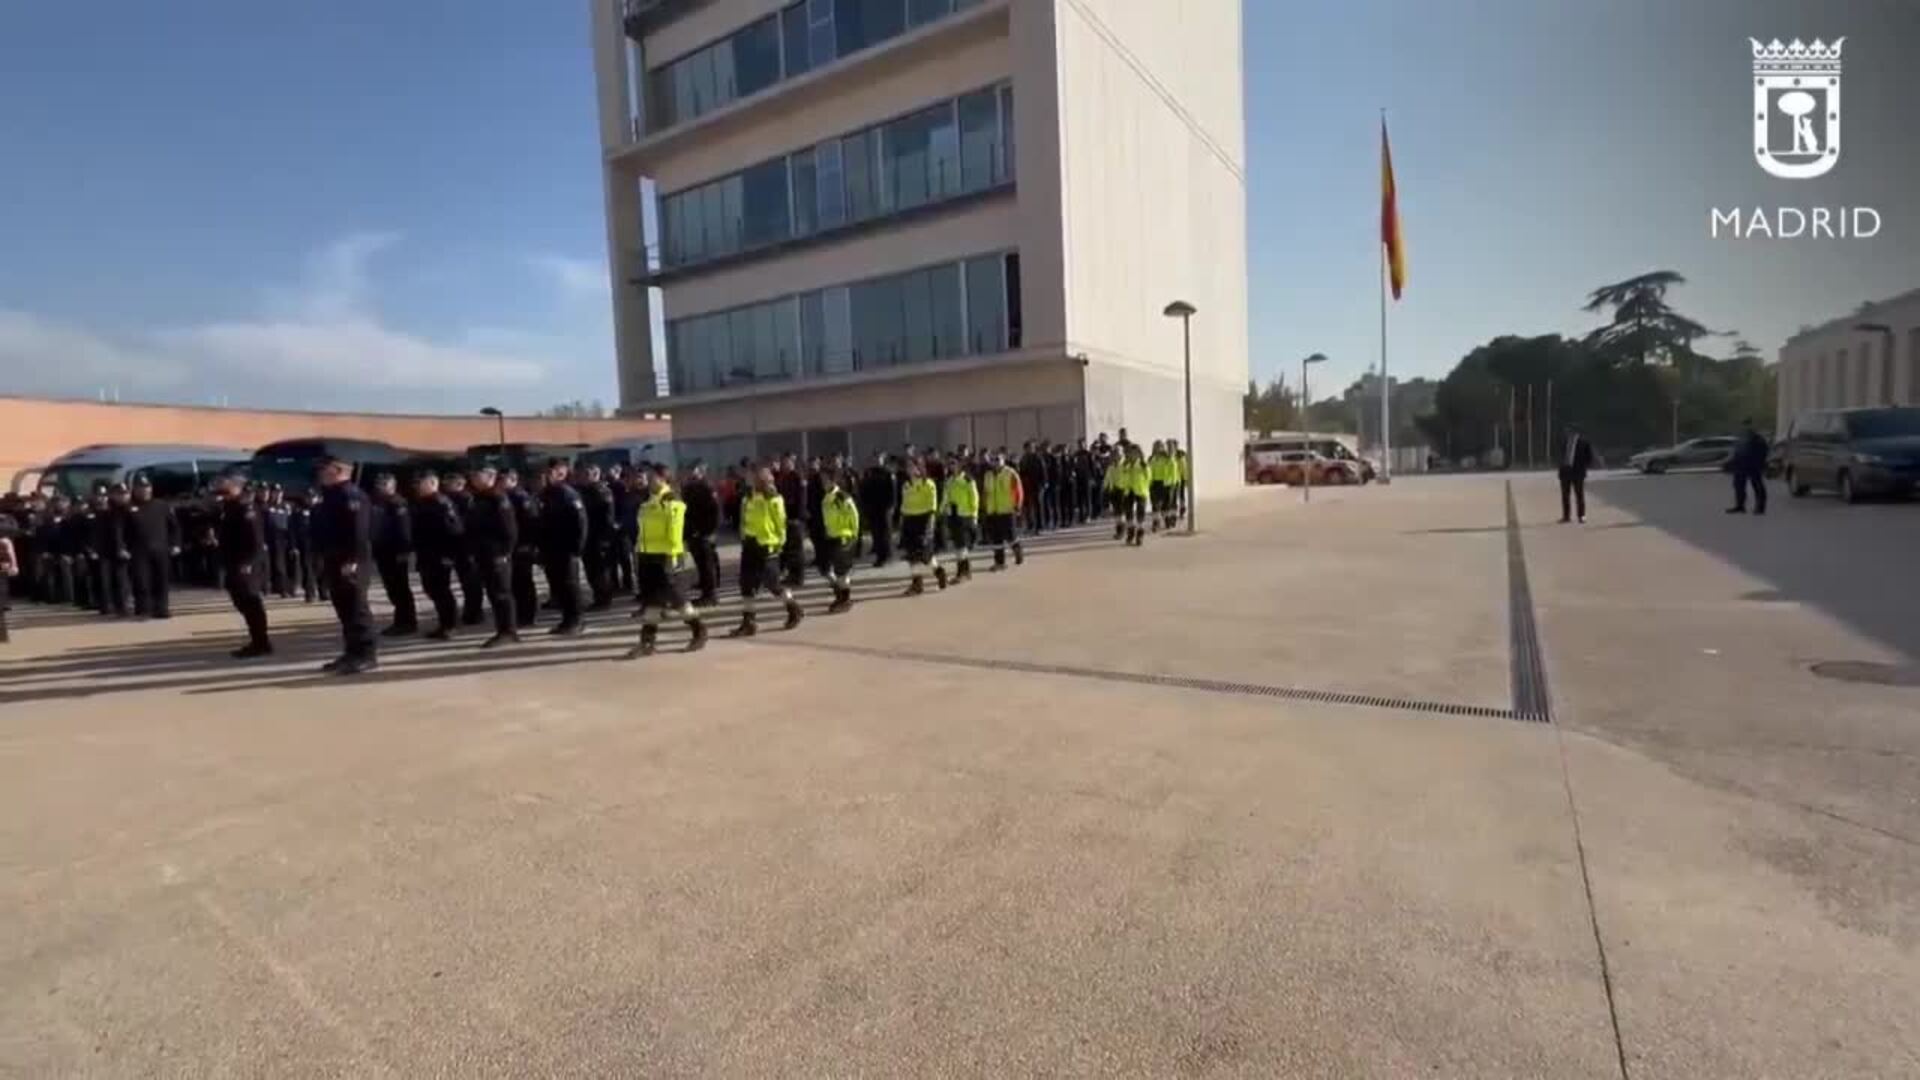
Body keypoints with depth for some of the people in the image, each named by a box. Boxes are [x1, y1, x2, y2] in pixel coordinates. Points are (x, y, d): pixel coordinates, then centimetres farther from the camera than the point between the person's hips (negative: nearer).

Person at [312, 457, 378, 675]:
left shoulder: (351, 495, -13)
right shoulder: (329, 497, 18)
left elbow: (358, 530, -22)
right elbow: (322, 529, 24)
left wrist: (352, 560, -26)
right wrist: (322, 558, 20)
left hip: (350, 563, -10)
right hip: (335, 561, 10)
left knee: (356, 608, -7)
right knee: (344, 609, 12)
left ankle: (366, 654, -3)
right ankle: (352, 653, 18)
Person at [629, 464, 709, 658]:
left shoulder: (672, 502, -11)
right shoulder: (647, 503, 16)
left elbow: (675, 531, -17)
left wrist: (672, 554, -21)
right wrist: (638, 552, 20)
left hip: (663, 556, -8)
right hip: (646, 555, 8)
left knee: (672, 595, -4)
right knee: (649, 599, 8)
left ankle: (699, 629, 12)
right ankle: (647, 641, 10)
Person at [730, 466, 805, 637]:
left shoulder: (774, 500, -11)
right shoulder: (748, 498, 9)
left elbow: (781, 522, -10)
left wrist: (779, 543, -10)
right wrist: (744, 539, 15)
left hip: (767, 547, -7)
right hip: (750, 546, 7)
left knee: (772, 584, 1)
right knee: (747, 585, 4)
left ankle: (794, 609, 24)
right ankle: (748, 622, 10)